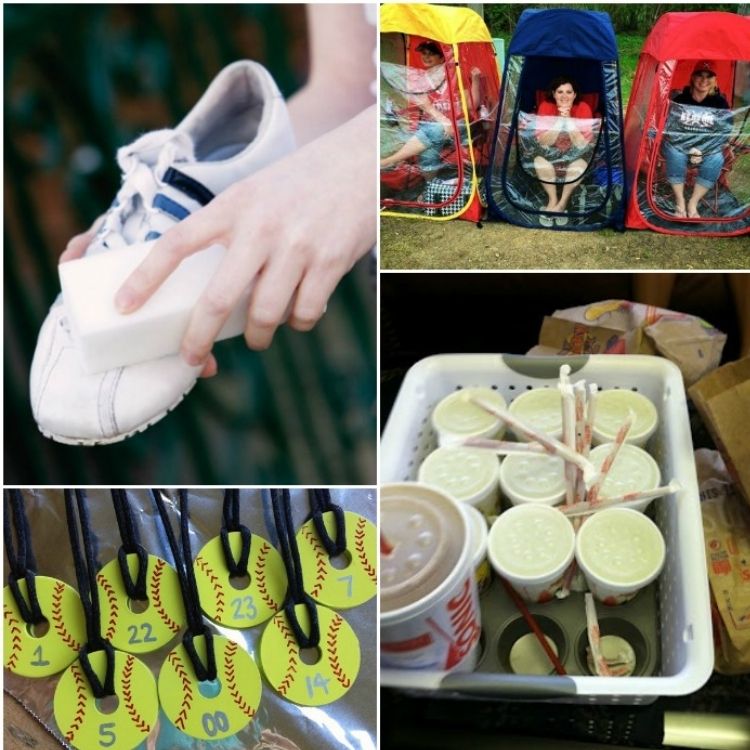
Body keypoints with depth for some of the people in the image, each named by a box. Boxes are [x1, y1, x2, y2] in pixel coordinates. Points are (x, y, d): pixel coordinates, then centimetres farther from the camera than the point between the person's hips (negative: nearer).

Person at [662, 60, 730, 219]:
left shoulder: (720, 103, -4)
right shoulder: (679, 100, -7)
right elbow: (668, 129, -4)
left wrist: (703, 150, -17)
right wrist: (689, 149, -18)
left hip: (707, 148, 1)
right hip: (680, 146, -1)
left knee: (716, 159, -33)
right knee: (675, 154, -37)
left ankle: (693, 203, -21)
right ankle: (680, 202, -23)